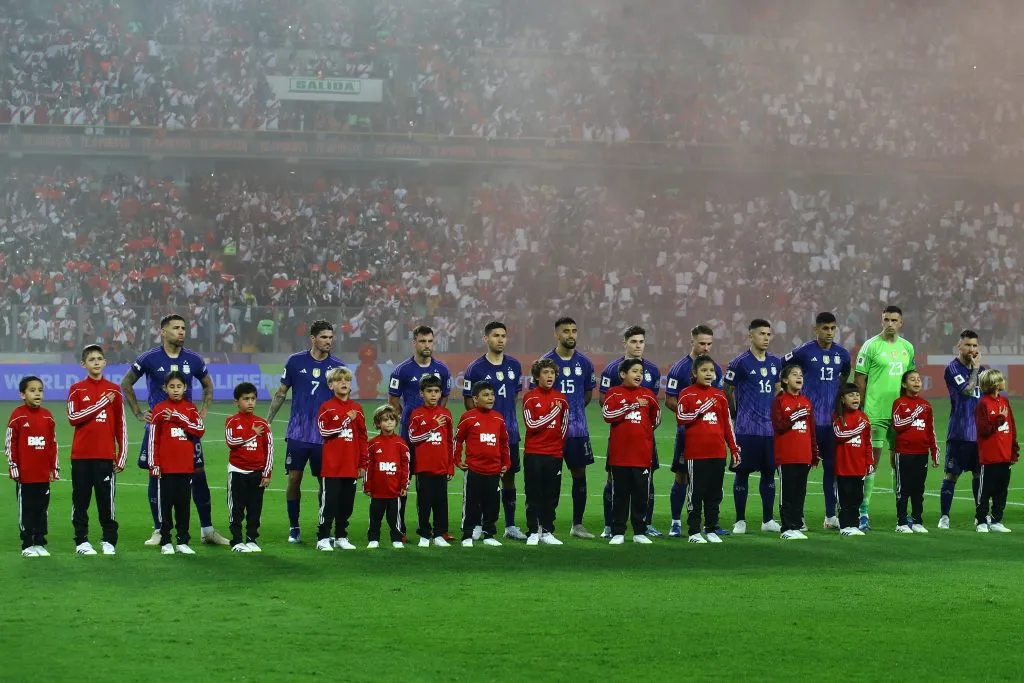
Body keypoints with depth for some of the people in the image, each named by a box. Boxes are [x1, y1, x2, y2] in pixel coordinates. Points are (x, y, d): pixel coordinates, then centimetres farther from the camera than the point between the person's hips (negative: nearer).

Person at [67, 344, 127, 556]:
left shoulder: (114, 390, 6)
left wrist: (121, 457, 3)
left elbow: (121, 425, 7)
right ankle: (81, 541, 10)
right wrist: (100, 403, -13)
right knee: (80, 500, 2)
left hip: (106, 456, 0)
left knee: (107, 499, 0)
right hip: (81, 455, 0)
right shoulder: (76, 390, 4)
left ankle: (109, 542, 8)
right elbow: (73, 418, -10)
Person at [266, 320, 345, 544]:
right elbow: (281, 393, 8)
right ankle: (294, 528, 11)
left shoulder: (338, 366, 3)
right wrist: (267, 422, 5)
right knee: (294, 479, -1)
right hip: (298, 433, 0)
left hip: (325, 436, 1)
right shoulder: (295, 361, 1)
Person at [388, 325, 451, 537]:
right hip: (409, 432, -3)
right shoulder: (402, 370, -4)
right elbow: (393, 399, 5)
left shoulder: (442, 370, 6)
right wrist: (408, 417, 5)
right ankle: (399, 527, 2)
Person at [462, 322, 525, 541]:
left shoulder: (514, 365, 8)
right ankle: (477, 525, 7)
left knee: (509, 476, 8)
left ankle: (510, 526, 15)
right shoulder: (475, 368, -5)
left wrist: (511, 419, 13)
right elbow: (469, 399, -3)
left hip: (509, 431, 4)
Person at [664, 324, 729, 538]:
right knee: (682, 476, -1)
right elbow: (669, 401, -7)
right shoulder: (679, 368, -6)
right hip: (687, 430, -5)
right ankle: (676, 523, 6)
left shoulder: (716, 368, 10)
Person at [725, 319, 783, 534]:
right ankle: (740, 521, 7)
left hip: (770, 427, 5)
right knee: (743, 472, 0)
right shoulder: (739, 363, -6)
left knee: (769, 472, 8)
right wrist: (736, 414, 6)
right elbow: (728, 391, 1)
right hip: (747, 428, -5)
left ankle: (768, 520, 16)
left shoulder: (775, 362, 11)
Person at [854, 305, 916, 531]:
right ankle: (863, 511, -2)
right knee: (871, 460, -6)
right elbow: (859, 380, -4)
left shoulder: (907, 347, 11)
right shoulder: (871, 346, -5)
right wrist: (861, 410, -8)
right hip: (875, 414, -5)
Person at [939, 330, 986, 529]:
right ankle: (944, 516, 2)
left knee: (979, 473, 12)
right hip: (959, 432, -6)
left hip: (980, 431, 6)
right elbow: (967, 390, -19)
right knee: (952, 474, -3)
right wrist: (975, 368, -10)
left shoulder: (981, 369, 13)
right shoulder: (953, 369, -7)